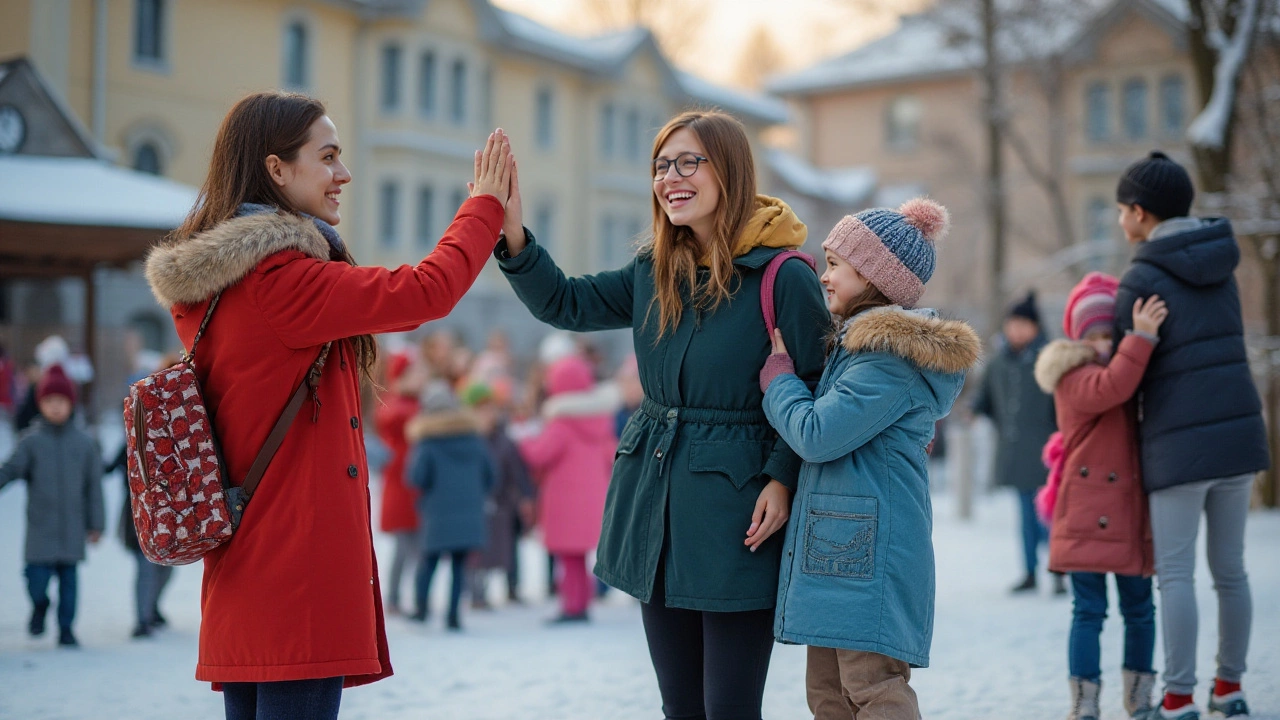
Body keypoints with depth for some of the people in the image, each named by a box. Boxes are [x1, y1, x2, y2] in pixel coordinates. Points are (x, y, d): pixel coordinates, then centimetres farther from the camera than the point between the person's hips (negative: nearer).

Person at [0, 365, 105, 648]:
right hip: (40, 526, -1)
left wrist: (95, 524, 7)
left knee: (68, 577, 4)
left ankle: (66, 629, 18)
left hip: (72, 526, 1)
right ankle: (40, 606, 27)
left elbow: (94, 486, 7)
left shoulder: (84, 442, 4)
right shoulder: (31, 440, 1)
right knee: (37, 577, -6)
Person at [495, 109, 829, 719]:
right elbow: (564, 303, 8)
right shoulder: (652, 274, 9)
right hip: (656, 507, 6)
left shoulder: (785, 278, -10)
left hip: (735, 515, -6)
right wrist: (511, 231, -7)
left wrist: (783, 479, -17)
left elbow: (815, 393, -7)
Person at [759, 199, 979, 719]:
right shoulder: (854, 343, 18)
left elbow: (816, 435, -19)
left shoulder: (891, 356, -15)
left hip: (869, 550, -10)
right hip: (838, 546, 10)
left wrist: (777, 366, -4)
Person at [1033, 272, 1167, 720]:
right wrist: (1141, 337, -34)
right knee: (1089, 610, -6)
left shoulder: (1129, 369, 16)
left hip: (1131, 512, 7)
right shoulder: (1074, 377, -9)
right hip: (1087, 514, -7)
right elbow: (1111, 388, -31)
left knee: (1139, 608, 12)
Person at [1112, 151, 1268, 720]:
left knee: (1176, 573, -1)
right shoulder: (1219, 263, 12)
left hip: (1180, 443, -7)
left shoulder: (1142, 279, -10)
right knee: (1230, 568, 15)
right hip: (1239, 433, 7)